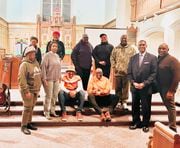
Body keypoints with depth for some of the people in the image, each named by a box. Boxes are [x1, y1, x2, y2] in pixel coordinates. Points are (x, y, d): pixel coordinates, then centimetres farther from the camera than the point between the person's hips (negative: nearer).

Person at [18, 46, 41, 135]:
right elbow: (21, 78, -19)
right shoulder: (24, 64, -13)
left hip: (35, 90, 7)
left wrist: (38, 88, 15)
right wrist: (26, 91, -22)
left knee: (32, 107, 14)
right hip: (28, 90, -7)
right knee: (27, 108, -4)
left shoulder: (36, 63, 11)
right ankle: (23, 126, 7)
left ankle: (29, 123, 26)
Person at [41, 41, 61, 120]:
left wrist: (59, 77, 14)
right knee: (48, 96, -2)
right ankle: (46, 113, 9)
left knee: (55, 95, 11)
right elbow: (43, 67, -13)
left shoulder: (57, 56, 12)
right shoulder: (47, 55, -9)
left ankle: (52, 111, 25)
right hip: (49, 79, -7)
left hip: (56, 79, 7)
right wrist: (44, 79, -17)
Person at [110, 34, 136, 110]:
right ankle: (119, 101, 19)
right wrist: (114, 67, 0)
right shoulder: (116, 48, 9)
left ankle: (124, 102, 9)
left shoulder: (131, 49, 4)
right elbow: (112, 58, 10)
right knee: (118, 87, 7)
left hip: (127, 71, -1)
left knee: (125, 87, 1)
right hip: (117, 71, 2)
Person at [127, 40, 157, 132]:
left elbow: (154, 73, -7)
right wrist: (133, 83, -7)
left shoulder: (152, 58, -2)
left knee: (146, 107, 6)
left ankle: (145, 124, 22)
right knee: (135, 106, 12)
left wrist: (144, 83, -14)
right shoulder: (133, 58, 9)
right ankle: (136, 122, 28)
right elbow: (129, 73, 8)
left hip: (146, 87, -3)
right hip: (134, 87, 3)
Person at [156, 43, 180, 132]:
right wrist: (157, 86, 3)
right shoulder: (158, 59, 10)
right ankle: (171, 124, 26)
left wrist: (171, 90, -20)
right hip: (161, 87, 7)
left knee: (170, 106, -3)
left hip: (168, 88, -7)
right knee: (167, 106, 14)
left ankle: (172, 128, 4)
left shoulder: (172, 60, -12)